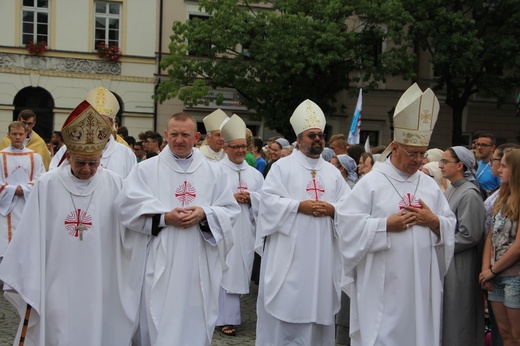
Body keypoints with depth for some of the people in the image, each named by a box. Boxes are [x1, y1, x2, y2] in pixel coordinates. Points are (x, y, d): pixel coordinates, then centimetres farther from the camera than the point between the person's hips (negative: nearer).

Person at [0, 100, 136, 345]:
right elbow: (32, 240, -2)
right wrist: (28, 290, 0)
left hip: (101, 291, 1)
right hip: (57, 291, 0)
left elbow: (128, 235, 0)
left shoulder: (114, 185, -4)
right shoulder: (47, 185, -5)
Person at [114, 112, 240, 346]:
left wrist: (205, 214, -13)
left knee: (194, 323, 6)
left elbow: (231, 211, 6)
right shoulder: (146, 169, 4)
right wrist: (164, 217, -17)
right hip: (159, 265, -1)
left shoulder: (214, 172, 10)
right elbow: (127, 207, -7)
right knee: (157, 325, 2)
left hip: (199, 267, 2)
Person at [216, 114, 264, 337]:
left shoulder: (255, 174, 12)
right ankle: (227, 318, 5)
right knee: (226, 271, -3)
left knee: (240, 271, 8)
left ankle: (229, 314, 21)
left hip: (245, 230, 5)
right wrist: (231, 198, -15)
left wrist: (250, 198, -9)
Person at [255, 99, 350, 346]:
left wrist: (332, 209, -11)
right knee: (286, 304, -1)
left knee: (318, 302, 9)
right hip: (289, 249, -4)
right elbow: (268, 199, -9)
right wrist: (299, 206, -17)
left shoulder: (333, 172, 14)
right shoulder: (282, 166, 1)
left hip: (323, 251, 4)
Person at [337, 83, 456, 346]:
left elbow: (450, 226, 13)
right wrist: (387, 225, -16)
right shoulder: (371, 183, -4)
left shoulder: (430, 186, 11)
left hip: (422, 282, 5)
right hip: (383, 284, -4)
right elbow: (348, 224, -9)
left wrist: (434, 222, -8)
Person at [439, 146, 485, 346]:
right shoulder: (451, 189, 10)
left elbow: (469, 236, -18)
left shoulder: (469, 195, -16)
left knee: (455, 316, 3)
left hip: (458, 264, -8)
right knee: (443, 315, 14)